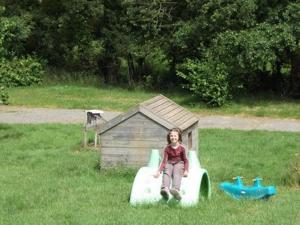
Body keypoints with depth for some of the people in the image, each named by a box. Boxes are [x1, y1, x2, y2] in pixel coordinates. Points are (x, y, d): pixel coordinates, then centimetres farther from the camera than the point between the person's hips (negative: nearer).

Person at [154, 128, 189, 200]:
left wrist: (186, 170, -9)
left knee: (176, 174, -34)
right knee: (166, 173, -32)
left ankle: (176, 190, -63)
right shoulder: (167, 148, 4)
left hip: (179, 163, -1)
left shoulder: (182, 148, 2)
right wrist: (159, 171, -12)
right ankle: (165, 189, -61)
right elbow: (164, 161, 1)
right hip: (169, 163, 1)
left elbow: (185, 160, 7)